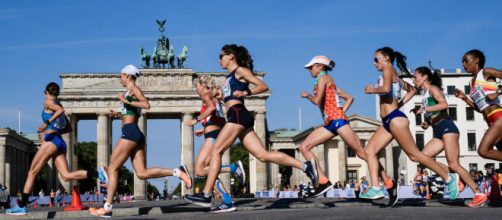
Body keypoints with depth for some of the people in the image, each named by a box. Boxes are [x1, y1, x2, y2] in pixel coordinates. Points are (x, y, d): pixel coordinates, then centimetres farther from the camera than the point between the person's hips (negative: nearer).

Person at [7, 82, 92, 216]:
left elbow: (61, 110, -19)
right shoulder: (58, 106, 25)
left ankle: (21, 206, -3)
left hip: (51, 141, -8)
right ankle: (98, 174, -23)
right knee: (66, 176, -6)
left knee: (32, 173, -1)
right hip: (60, 142, 8)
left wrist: (47, 123, -20)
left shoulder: (48, 102, 2)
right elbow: (68, 128, 24)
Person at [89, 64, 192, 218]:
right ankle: (178, 172, -11)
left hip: (130, 132, -9)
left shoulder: (134, 89, -1)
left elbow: (147, 105, -19)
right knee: (142, 173, -3)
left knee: (112, 168, -5)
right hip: (135, 134, 9)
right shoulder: (131, 92, 25)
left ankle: (107, 208, -6)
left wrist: (126, 101, -16)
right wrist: (118, 115, 23)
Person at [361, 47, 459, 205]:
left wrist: (372, 90, -7)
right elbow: (412, 90, 30)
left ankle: (449, 178, 4)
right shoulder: (394, 76, 21)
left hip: (395, 118, -10)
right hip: (388, 121, 10)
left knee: (414, 154, -5)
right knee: (370, 150, 1)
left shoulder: (388, 69, -5)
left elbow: (386, 89, -24)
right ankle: (375, 189, -5)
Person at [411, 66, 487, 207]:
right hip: (438, 132, 9)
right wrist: (427, 124, 9)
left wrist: (423, 109, -18)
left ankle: (479, 194, -11)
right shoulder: (425, 94, 24)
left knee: (453, 164, -15)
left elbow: (444, 104, -19)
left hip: (446, 127, -9)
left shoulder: (433, 88, -1)